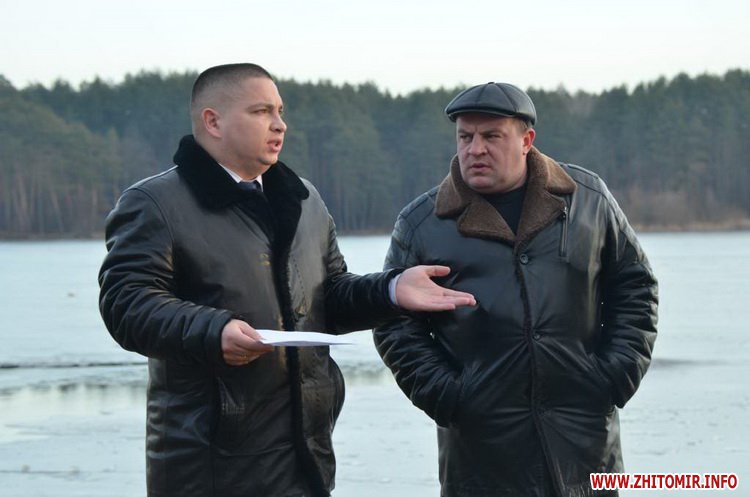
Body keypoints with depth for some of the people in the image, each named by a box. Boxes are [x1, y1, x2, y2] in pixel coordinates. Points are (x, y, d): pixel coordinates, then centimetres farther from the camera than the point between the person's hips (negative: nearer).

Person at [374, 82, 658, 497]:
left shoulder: (588, 198, 7)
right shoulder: (419, 223, 3)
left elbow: (634, 286, 13)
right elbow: (396, 326, 4)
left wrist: (618, 374, 3)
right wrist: (444, 396, -7)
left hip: (585, 431, 1)